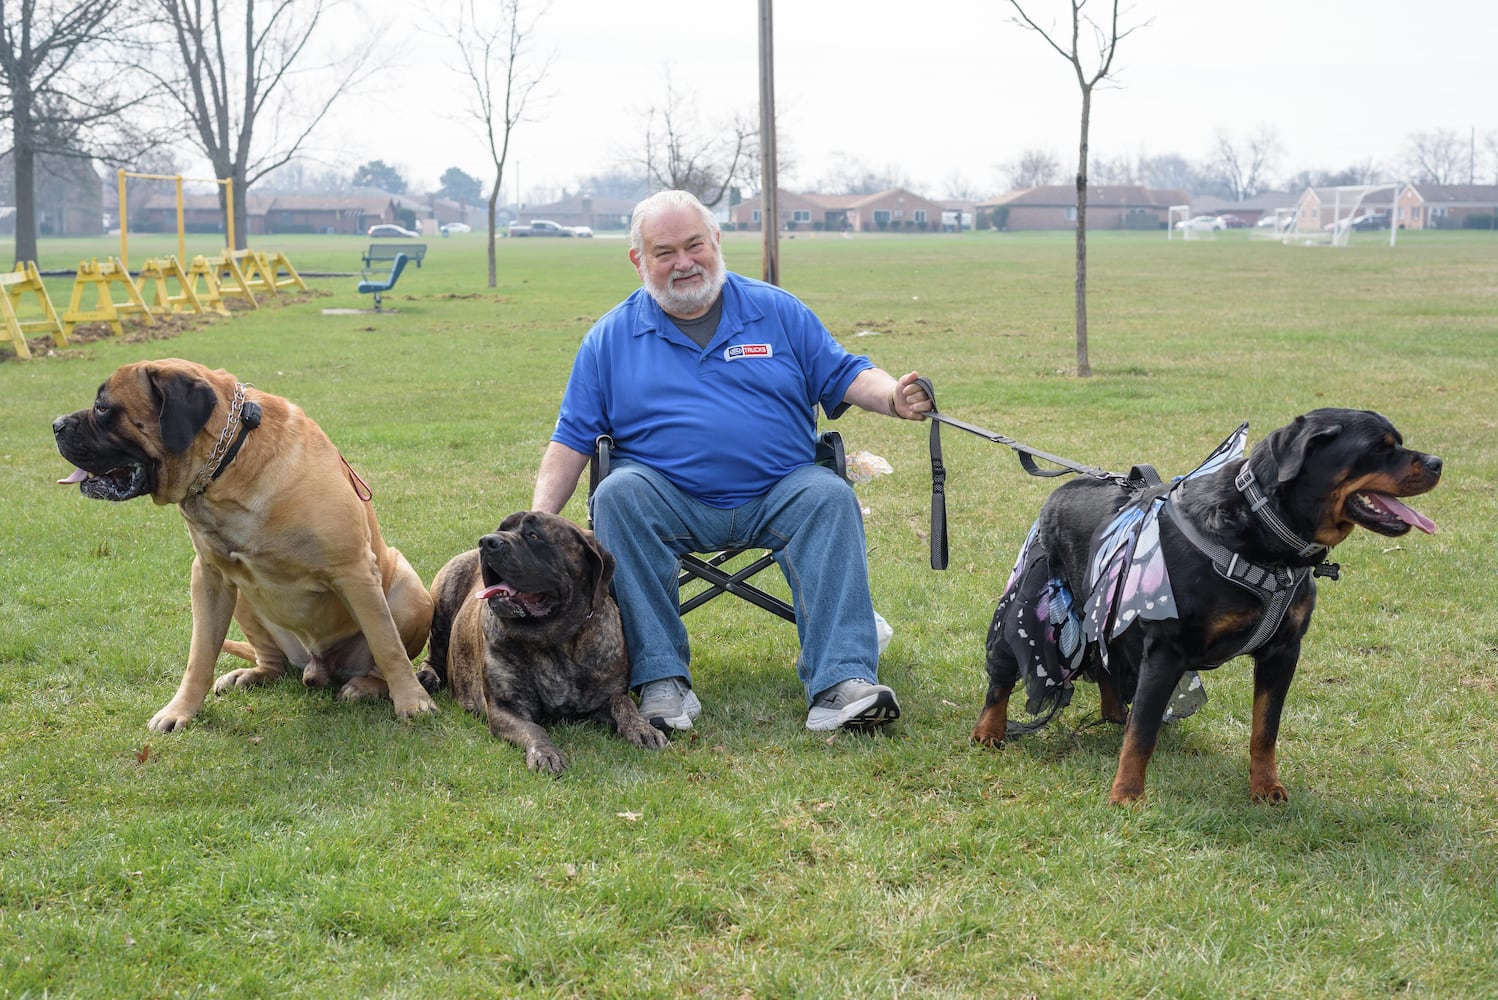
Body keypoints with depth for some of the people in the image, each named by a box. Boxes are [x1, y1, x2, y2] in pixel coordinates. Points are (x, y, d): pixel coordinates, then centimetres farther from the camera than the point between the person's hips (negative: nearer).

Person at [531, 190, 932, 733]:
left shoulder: (777, 311, 12)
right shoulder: (610, 337, 11)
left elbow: (843, 375, 12)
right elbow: (572, 439, 9)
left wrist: (893, 396, -12)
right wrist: (540, 519, -5)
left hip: (778, 496, 1)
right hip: (670, 500, 0)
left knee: (830, 496, -29)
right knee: (617, 494, -31)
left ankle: (841, 683, -38)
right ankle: (661, 679, -32)